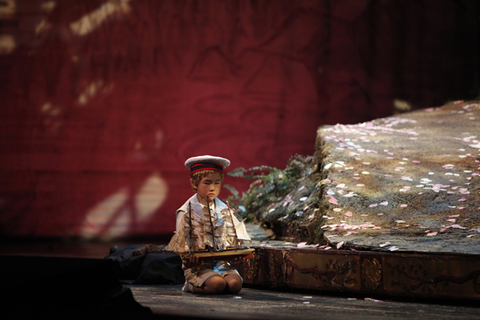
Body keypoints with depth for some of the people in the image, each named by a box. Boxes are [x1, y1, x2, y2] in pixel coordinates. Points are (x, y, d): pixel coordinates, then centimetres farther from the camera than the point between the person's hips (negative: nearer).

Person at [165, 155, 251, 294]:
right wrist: (189, 259, -23)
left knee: (235, 284, -26)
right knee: (217, 284, -32)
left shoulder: (225, 211, 12)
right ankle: (190, 285, 0)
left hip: (222, 263, 4)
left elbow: (231, 240, 16)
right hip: (198, 266, -4)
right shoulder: (188, 211, -1)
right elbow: (181, 244, -3)